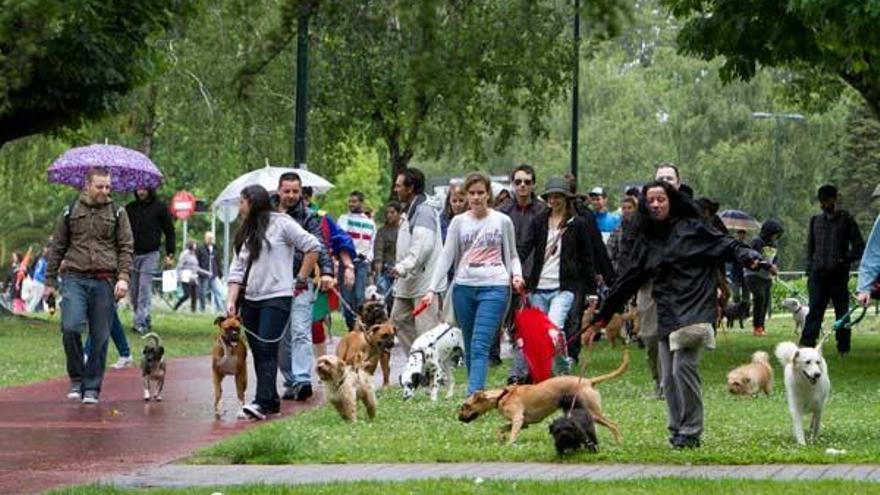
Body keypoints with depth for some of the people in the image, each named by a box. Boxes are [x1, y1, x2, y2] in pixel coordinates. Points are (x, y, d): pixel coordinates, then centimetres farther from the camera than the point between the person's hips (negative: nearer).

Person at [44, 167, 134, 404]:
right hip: (75, 278, 0)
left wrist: (123, 277, -8)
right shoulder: (71, 212, 9)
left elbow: (126, 247, 5)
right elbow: (57, 247, 14)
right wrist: (50, 281, 12)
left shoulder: (117, 213, 8)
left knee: (100, 336, 0)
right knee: (70, 327, -18)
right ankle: (76, 378, 1)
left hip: (104, 281, 0)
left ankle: (92, 388, 10)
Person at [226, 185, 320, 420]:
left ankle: (262, 402, -19)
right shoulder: (245, 233, 16)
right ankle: (272, 401, 13)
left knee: (266, 350, -14)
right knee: (257, 352, 6)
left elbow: (313, 247, -7)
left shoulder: (281, 224, -4)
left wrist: (301, 280, -6)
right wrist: (231, 301, -3)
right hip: (250, 299, 7)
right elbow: (237, 270, 9)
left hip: (276, 297, -7)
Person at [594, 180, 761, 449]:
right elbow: (629, 279, 21)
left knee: (683, 367, -17)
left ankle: (690, 432, -10)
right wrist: (603, 313, 24)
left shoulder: (691, 228, 1)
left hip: (693, 311, -6)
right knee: (669, 377, 4)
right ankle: (677, 430, 15)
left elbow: (724, 244, -5)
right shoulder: (646, 240, 16)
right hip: (666, 314, 6)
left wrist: (748, 256, -26)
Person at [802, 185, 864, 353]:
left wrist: (844, 260, -12)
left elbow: (859, 249, 3)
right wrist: (809, 270, 9)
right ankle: (807, 344, -16)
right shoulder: (815, 221, 13)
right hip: (818, 274, 2)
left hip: (838, 275, -2)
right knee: (814, 310, -7)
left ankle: (843, 349, 9)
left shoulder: (846, 220, 2)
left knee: (842, 312, 4)